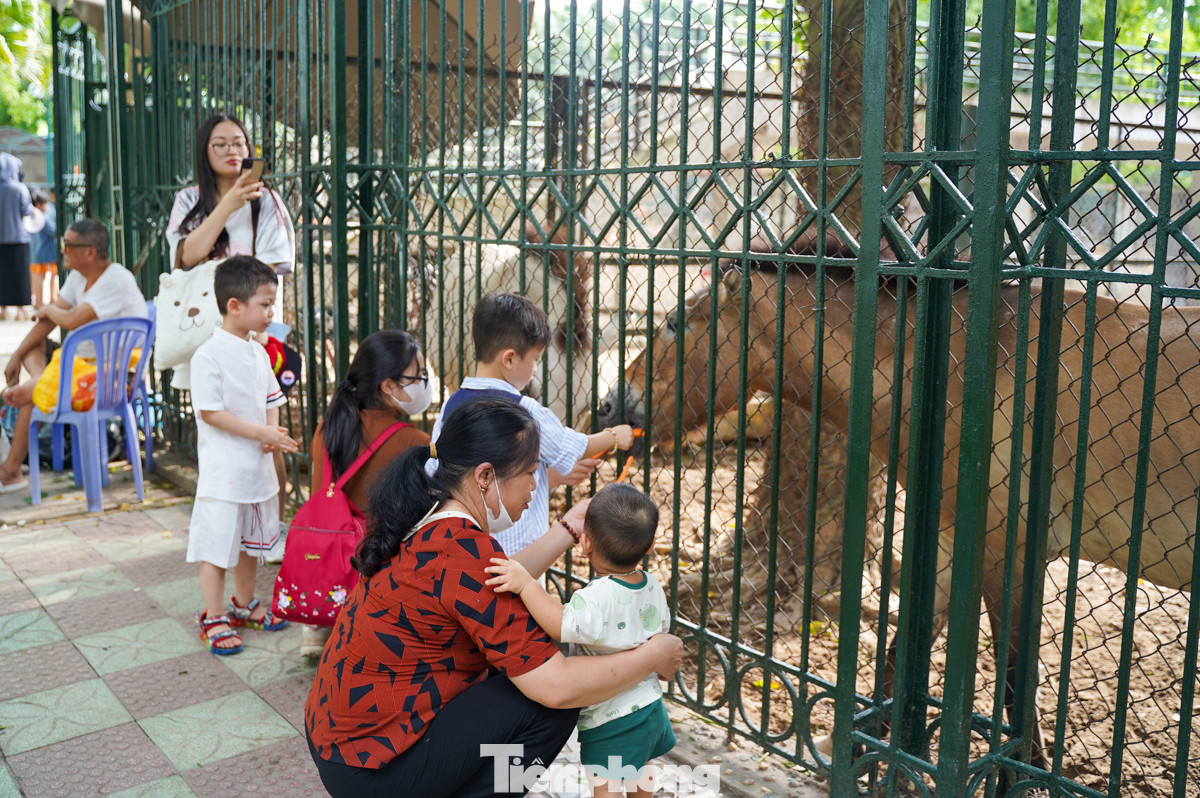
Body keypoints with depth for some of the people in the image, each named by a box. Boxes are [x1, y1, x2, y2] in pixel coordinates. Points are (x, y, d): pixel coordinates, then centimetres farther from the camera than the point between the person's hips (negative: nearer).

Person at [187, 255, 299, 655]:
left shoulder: (259, 352, 8)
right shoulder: (209, 355, -16)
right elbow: (210, 412, -19)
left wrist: (273, 434, -4)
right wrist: (260, 432, -21)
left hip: (256, 466, 8)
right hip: (223, 469, -8)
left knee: (248, 540, 20)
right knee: (216, 546, 2)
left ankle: (245, 604, 36)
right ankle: (213, 618, 15)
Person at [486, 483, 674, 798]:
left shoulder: (598, 598, -29)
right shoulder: (652, 586, -2)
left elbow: (564, 626, -43)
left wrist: (527, 585, -45)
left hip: (611, 719, -9)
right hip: (649, 705, 9)